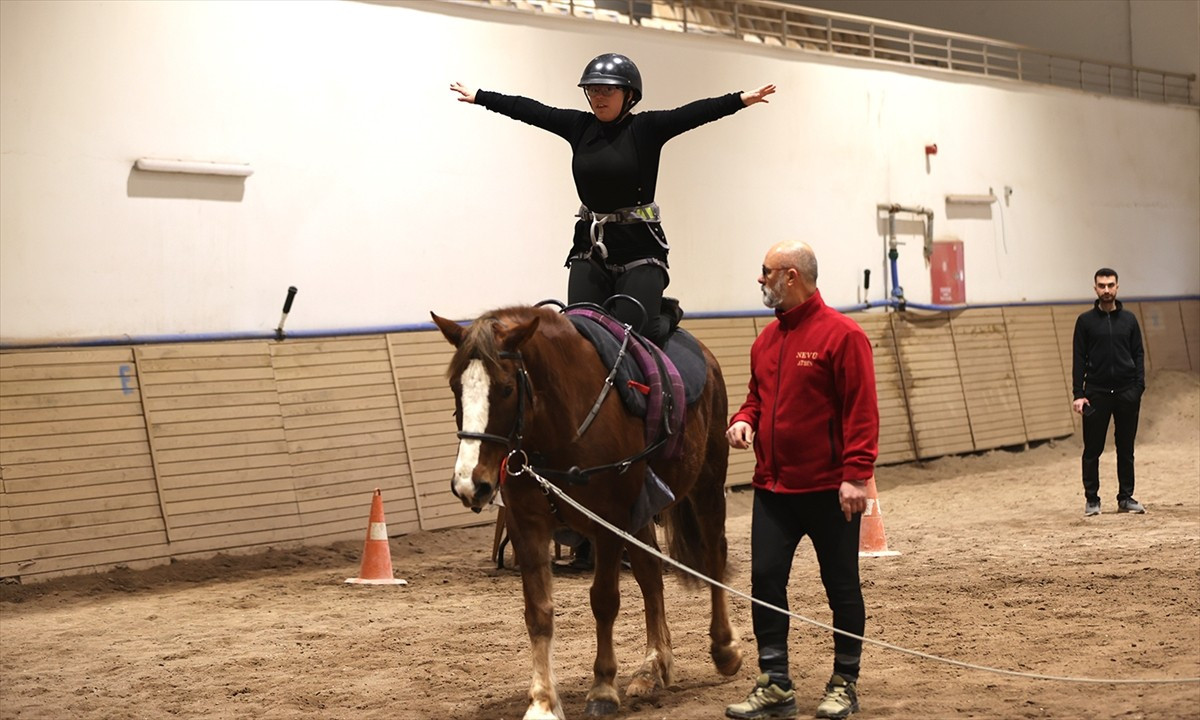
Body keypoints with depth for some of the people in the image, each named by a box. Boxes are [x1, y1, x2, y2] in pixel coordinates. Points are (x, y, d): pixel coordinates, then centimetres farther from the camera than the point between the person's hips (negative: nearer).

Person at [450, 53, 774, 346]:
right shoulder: (579, 126, 6)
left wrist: (741, 99, -31)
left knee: (633, 331, -11)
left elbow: (696, 113, -19)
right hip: (589, 246, 5)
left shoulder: (647, 128, -6)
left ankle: (668, 314, 23)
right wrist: (479, 97, 15)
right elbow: (528, 109, 11)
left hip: (638, 247, -5)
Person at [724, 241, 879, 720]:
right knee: (765, 577, 1)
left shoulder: (842, 335, -12)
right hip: (772, 486, 6)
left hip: (828, 488, -6)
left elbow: (861, 412, -16)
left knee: (841, 585, 7)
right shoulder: (766, 339, 10)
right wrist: (744, 420, 0)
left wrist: (856, 475, -22)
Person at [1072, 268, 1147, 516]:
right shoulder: (1086, 321, 2)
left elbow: (1138, 355, 7)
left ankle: (1126, 498, 15)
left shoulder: (1129, 319, 8)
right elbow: (1078, 359, 0)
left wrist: (1139, 388, -4)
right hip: (1096, 393, -2)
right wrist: (1078, 394, -6)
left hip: (1127, 393, 2)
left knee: (1126, 449, 7)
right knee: (1092, 450, 1)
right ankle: (1091, 500, 9)